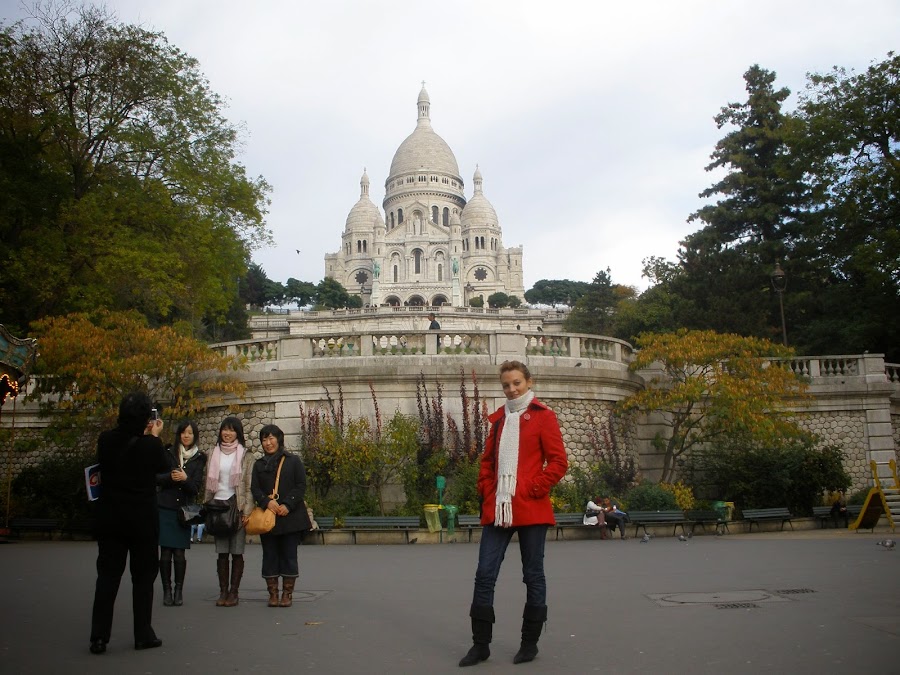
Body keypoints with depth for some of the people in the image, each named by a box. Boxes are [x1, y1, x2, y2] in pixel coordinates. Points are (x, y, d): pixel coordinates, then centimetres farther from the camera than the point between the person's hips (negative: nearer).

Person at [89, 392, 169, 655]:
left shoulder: (106, 440, -6)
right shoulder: (149, 445, -16)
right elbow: (163, 466, 3)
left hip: (110, 517, 3)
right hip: (142, 519, -3)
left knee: (107, 575, 8)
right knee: (143, 576, 8)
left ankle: (99, 636, 7)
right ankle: (143, 635, 14)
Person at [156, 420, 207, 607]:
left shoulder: (199, 458, 6)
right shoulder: (168, 453, 6)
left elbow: (196, 488, -1)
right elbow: (156, 478, 1)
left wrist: (185, 478, -19)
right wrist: (170, 477, -18)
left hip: (184, 509, 0)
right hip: (165, 508, 0)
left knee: (179, 553, -4)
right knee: (165, 552, -2)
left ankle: (179, 591, 8)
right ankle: (167, 590, 8)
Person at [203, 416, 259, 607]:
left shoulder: (246, 456, 2)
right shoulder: (214, 454, 13)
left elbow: (250, 486, -2)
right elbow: (209, 483, 15)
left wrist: (247, 511, -11)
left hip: (238, 508, -3)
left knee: (237, 552, 0)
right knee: (222, 552, 3)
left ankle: (234, 592, 7)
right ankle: (223, 591, 9)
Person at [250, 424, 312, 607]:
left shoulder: (294, 461, 5)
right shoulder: (259, 465, 13)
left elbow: (301, 486, -1)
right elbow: (254, 489, 4)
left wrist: (287, 505, -14)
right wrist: (267, 502, -15)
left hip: (290, 516, -2)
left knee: (289, 555, 1)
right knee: (270, 555, 4)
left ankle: (287, 593, 8)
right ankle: (273, 593, 12)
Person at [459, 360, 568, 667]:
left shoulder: (543, 416, 0)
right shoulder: (499, 418, 16)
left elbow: (558, 462, -6)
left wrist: (534, 490, -13)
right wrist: (486, 492, 6)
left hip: (531, 510, -4)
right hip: (496, 510, 5)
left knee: (533, 576, 7)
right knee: (485, 575, 2)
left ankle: (530, 643, 20)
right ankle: (481, 643, 11)